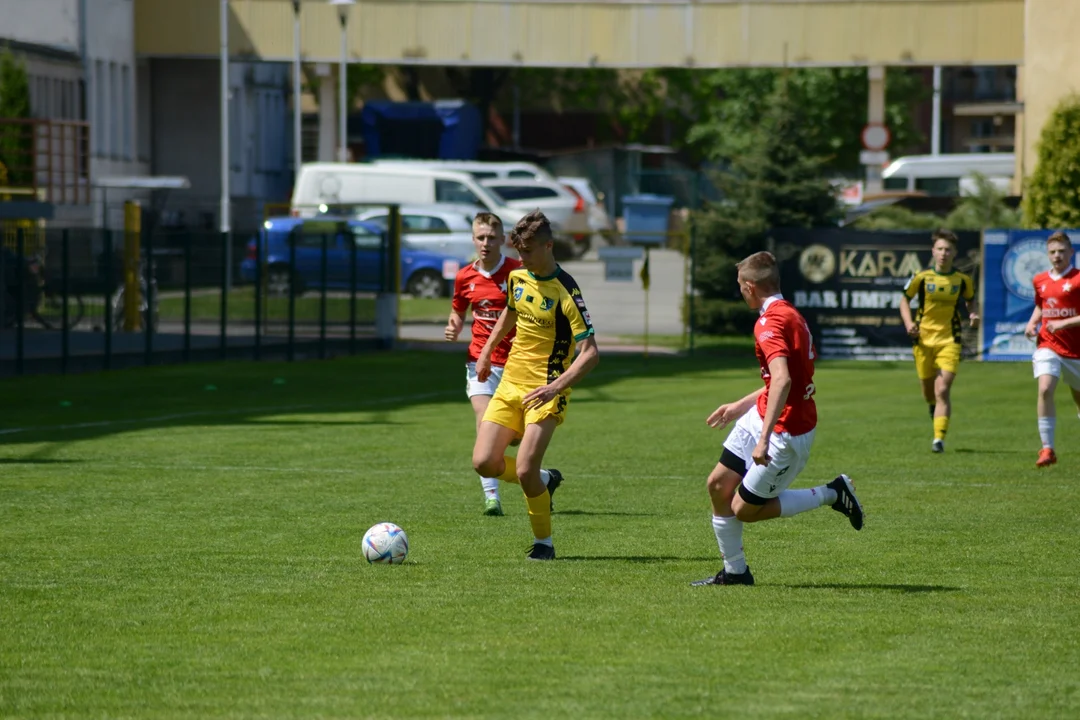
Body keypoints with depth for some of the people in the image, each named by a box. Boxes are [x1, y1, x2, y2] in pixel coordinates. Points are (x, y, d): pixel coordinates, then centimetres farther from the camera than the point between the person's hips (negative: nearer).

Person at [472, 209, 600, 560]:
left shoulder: (565, 292, -17)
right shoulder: (517, 277, 4)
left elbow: (590, 352, -21)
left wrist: (556, 387, -32)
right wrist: (487, 350, 28)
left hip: (545, 391, -7)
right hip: (510, 383, 7)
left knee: (525, 471, -16)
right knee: (484, 462, -5)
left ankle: (543, 542, 5)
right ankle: (546, 481, 22)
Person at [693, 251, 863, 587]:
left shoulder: (771, 322, -22)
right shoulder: (789, 314, 11)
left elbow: (782, 380, -35)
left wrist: (765, 439, -38)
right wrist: (741, 406, 30)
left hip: (786, 433, -10)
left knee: (744, 509, 0)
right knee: (718, 484, 10)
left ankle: (831, 494, 7)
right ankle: (734, 571, 20)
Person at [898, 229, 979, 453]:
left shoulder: (963, 280, 1)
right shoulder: (921, 278, -2)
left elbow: (971, 301, 20)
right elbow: (905, 301, 9)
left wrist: (974, 315, -1)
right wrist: (908, 323, -7)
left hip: (949, 341, -1)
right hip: (923, 339, 1)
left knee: (943, 390, -15)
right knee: (928, 389, 13)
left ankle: (939, 438, -17)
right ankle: (935, 410, 49)